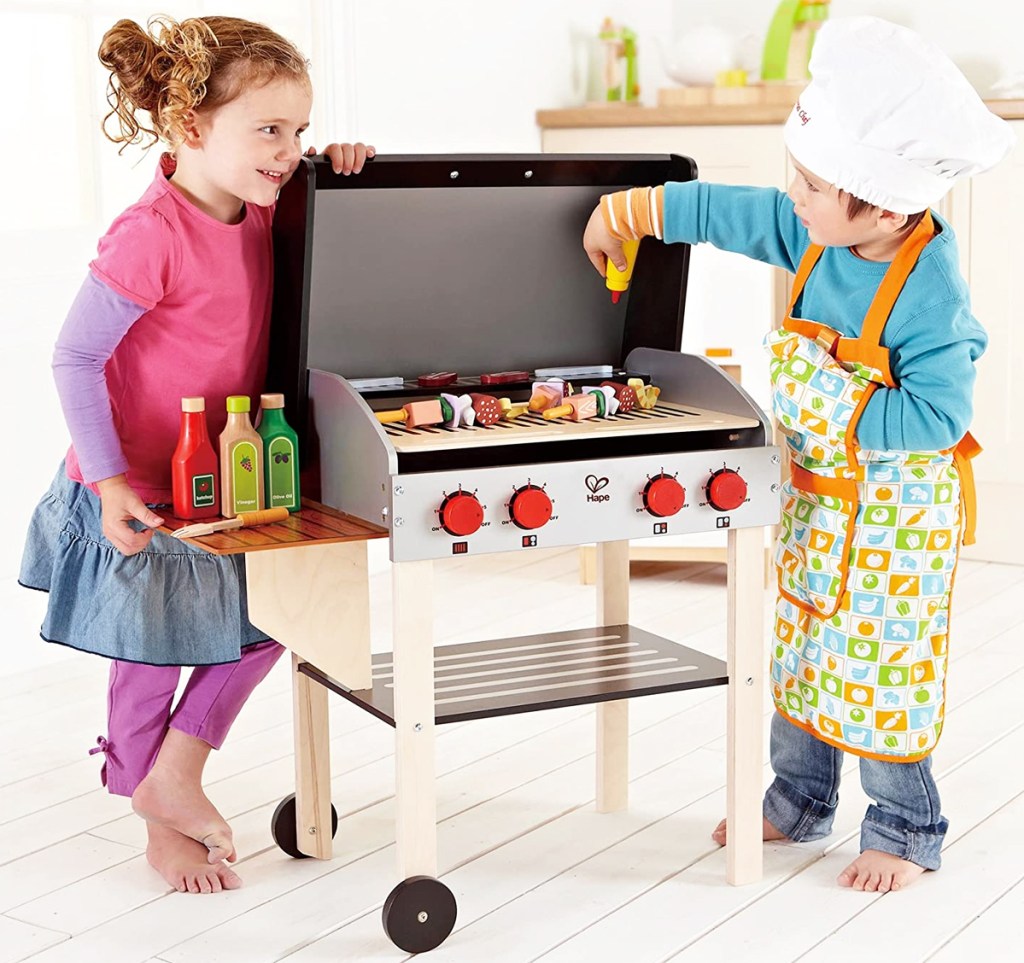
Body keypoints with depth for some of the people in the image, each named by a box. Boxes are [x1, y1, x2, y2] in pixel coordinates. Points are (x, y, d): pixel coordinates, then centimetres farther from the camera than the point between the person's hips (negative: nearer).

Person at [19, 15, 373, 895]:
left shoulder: (259, 215, -2)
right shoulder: (151, 237, -26)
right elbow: (75, 359, -21)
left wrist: (333, 166, -4)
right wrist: (109, 484, -24)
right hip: (139, 499, -7)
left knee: (266, 621, 12)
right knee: (151, 660, 9)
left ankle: (174, 773, 28)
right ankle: (165, 827, 30)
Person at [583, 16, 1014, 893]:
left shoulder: (930, 294, -27)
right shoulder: (816, 235, -7)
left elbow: (936, 418, -28)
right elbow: (730, 213, 6)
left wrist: (834, 401, -28)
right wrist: (629, 211, 12)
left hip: (894, 513, -8)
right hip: (814, 493, 8)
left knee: (880, 669, 2)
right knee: (798, 649, 18)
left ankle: (905, 829, 23)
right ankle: (800, 801, 36)